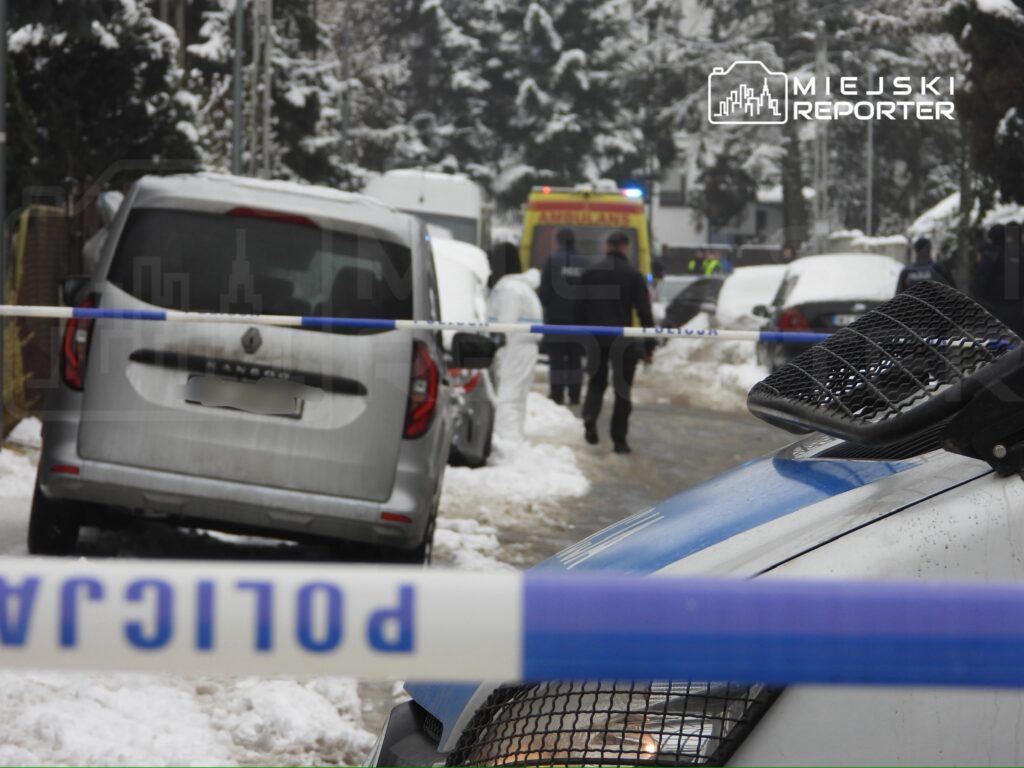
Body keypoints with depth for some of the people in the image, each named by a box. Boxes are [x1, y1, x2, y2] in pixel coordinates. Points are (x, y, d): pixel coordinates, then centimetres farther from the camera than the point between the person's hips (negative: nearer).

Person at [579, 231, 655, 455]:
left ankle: (590, 418, -11)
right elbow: (644, 313, -5)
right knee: (622, 389, 6)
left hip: (596, 340, 2)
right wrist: (649, 346, 0)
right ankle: (619, 439, 5)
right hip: (623, 341, -2)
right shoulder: (633, 276, -5)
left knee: (597, 382, 16)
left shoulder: (590, 273, 4)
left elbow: (582, 309, 7)